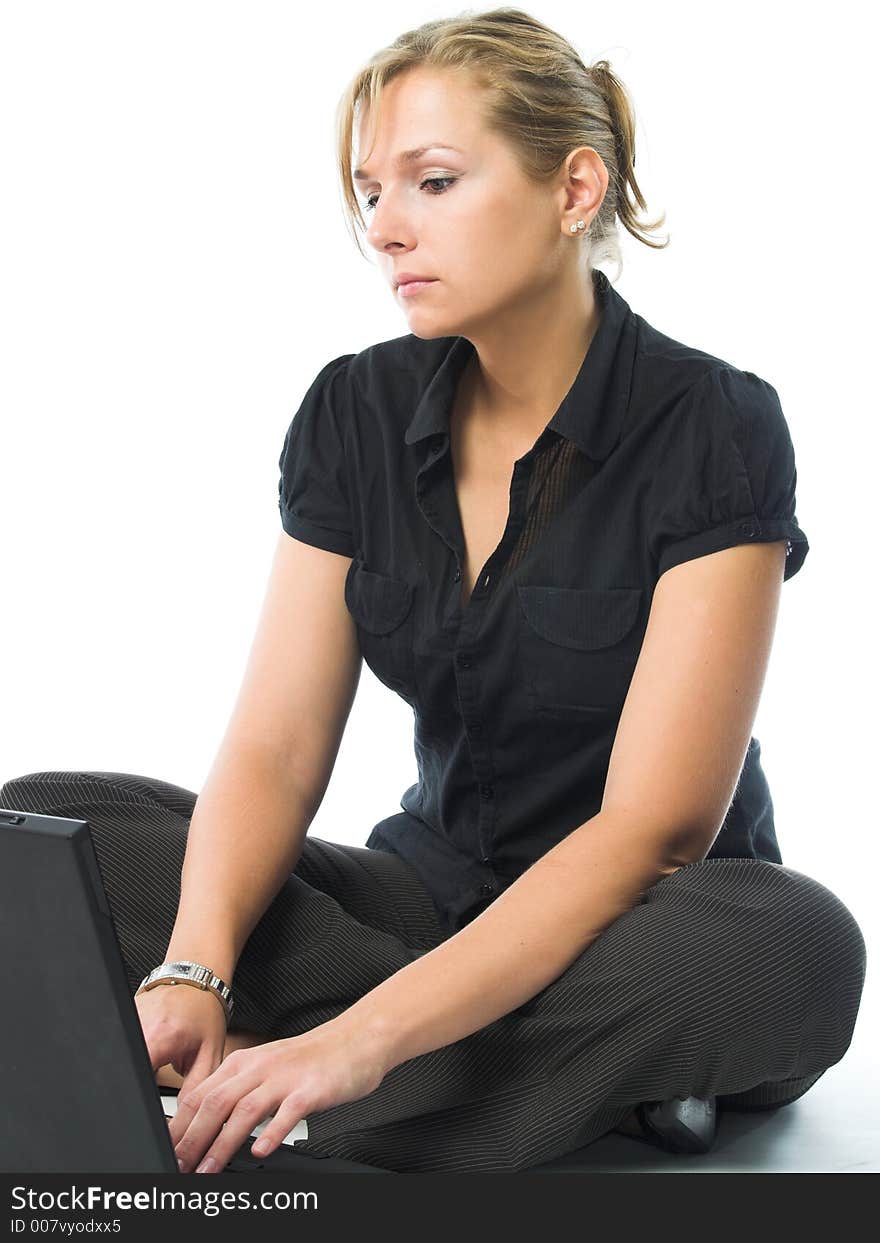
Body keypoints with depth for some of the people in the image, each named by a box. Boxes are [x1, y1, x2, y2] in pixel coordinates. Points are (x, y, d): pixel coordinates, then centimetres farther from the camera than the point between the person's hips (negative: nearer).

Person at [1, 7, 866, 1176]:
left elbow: (654, 827, -22)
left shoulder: (715, 432, -16)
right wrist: (193, 973, -28)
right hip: (431, 892, 5)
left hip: (637, 925, -4)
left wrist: (365, 1035, -34)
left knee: (796, 947, -38)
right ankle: (581, 1070, -17)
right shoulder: (353, 414, -1)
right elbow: (273, 748, -7)